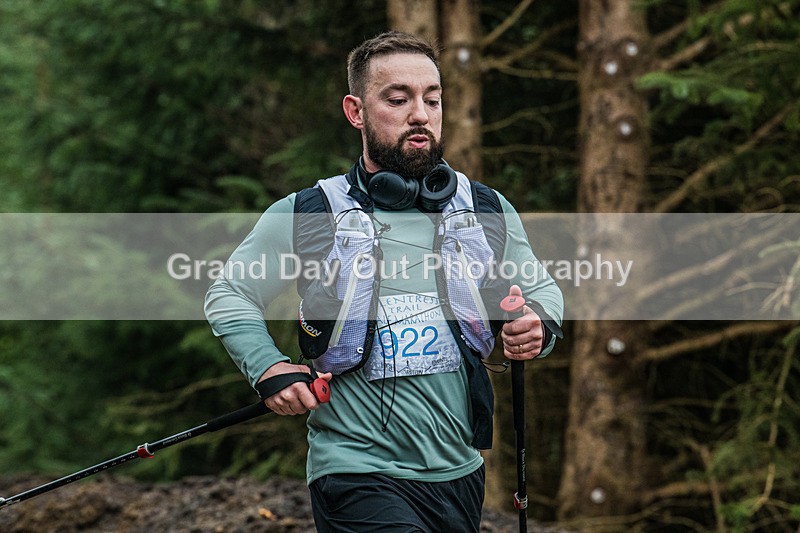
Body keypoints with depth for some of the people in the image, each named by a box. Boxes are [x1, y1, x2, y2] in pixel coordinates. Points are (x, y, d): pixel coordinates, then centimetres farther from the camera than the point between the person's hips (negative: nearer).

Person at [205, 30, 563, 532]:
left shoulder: (489, 210, 7)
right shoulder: (304, 215, -2)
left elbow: (544, 290, 19)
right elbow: (229, 296, 8)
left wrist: (538, 326, -4)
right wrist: (269, 367, -9)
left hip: (460, 473, 4)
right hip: (359, 474, -4)